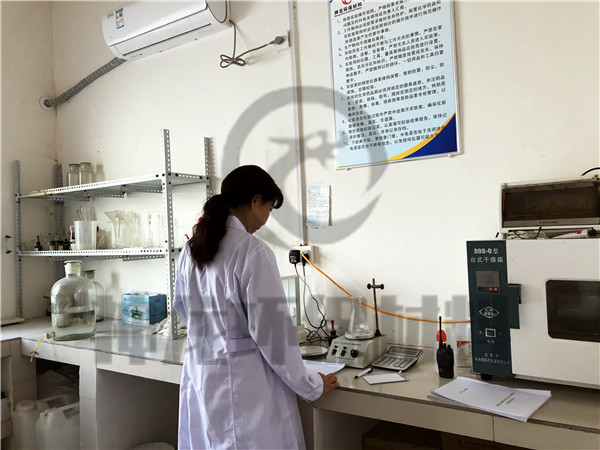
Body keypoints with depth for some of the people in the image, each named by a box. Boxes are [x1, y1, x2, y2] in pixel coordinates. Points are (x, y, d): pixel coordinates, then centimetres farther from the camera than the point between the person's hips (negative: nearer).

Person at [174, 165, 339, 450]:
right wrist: (312, 387, -4)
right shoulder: (254, 252, -18)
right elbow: (272, 328, -17)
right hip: (244, 384, -7)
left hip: (199, 380, 7)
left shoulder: (191, 249, 4)